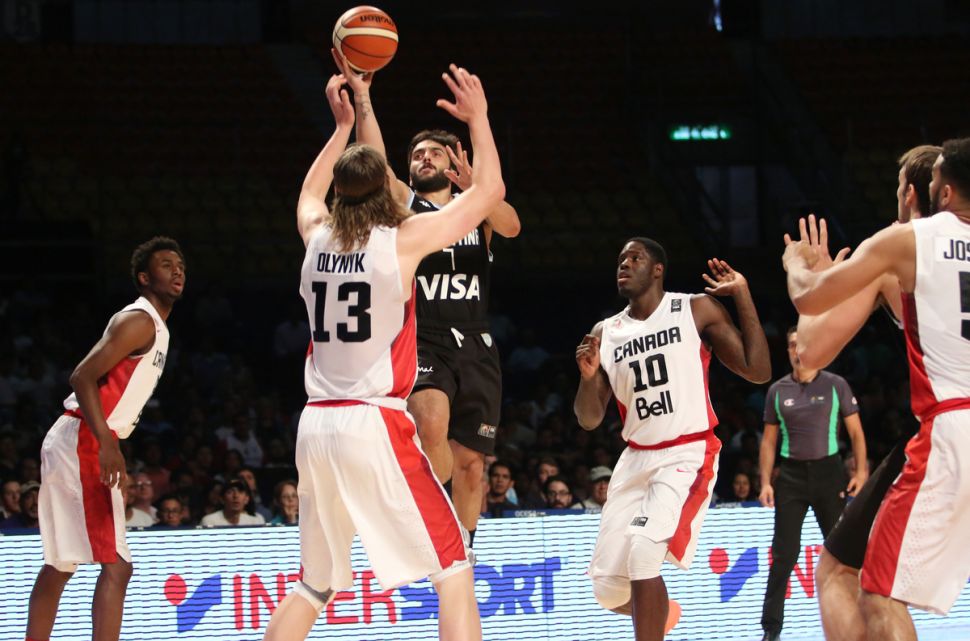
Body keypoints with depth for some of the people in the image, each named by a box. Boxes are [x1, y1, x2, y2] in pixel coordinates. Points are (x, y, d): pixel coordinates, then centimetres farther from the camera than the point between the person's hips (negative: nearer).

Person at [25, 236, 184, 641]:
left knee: (59, 566, 15)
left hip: (72, 444, 11)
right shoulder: (140, 321, -11)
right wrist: (107, 443, -29)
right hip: (83, 443, -11)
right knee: (116, 566, -15)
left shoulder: (154, 328, 19)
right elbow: (83, 376, -21)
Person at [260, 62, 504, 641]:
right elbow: (490, 191, 5)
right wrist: (478, 119, 14)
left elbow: (310, 193, 35)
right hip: (376, 424, -6)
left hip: (317, 425, 6)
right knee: (453, 565, 0)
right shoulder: (404, 239, -5)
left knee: (315, 583, 16)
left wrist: (343, 127, 39)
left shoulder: (317, 235, 9)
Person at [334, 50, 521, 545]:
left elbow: (511, 226, -11)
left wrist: (475, 187, -30)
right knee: (432, 421, -32)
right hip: (421, 342, -3)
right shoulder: (402, 203, 8)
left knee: (470, 462, 5)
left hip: (475, 346, 3)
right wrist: (361, 96, -24)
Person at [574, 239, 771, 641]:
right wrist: (588, 377, -11)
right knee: (608, 586, 3)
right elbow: (589, 420, 9)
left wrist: (743, 296, -8)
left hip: (687, 455, -5)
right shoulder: (605, 334, 9)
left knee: (643, 550, -29)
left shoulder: (697, 311, -1)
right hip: (636, 458, 5)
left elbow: (758, 371, -6)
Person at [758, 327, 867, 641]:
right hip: (791, 475, 1)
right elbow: (769, 440, 9)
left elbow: (855, 432, 3)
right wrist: (766, 482, 1)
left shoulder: (836, 385, 1)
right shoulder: (777, 390, 5)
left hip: (827, 471, -1)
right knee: (784, 554, -3)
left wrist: (861, 471, -7)